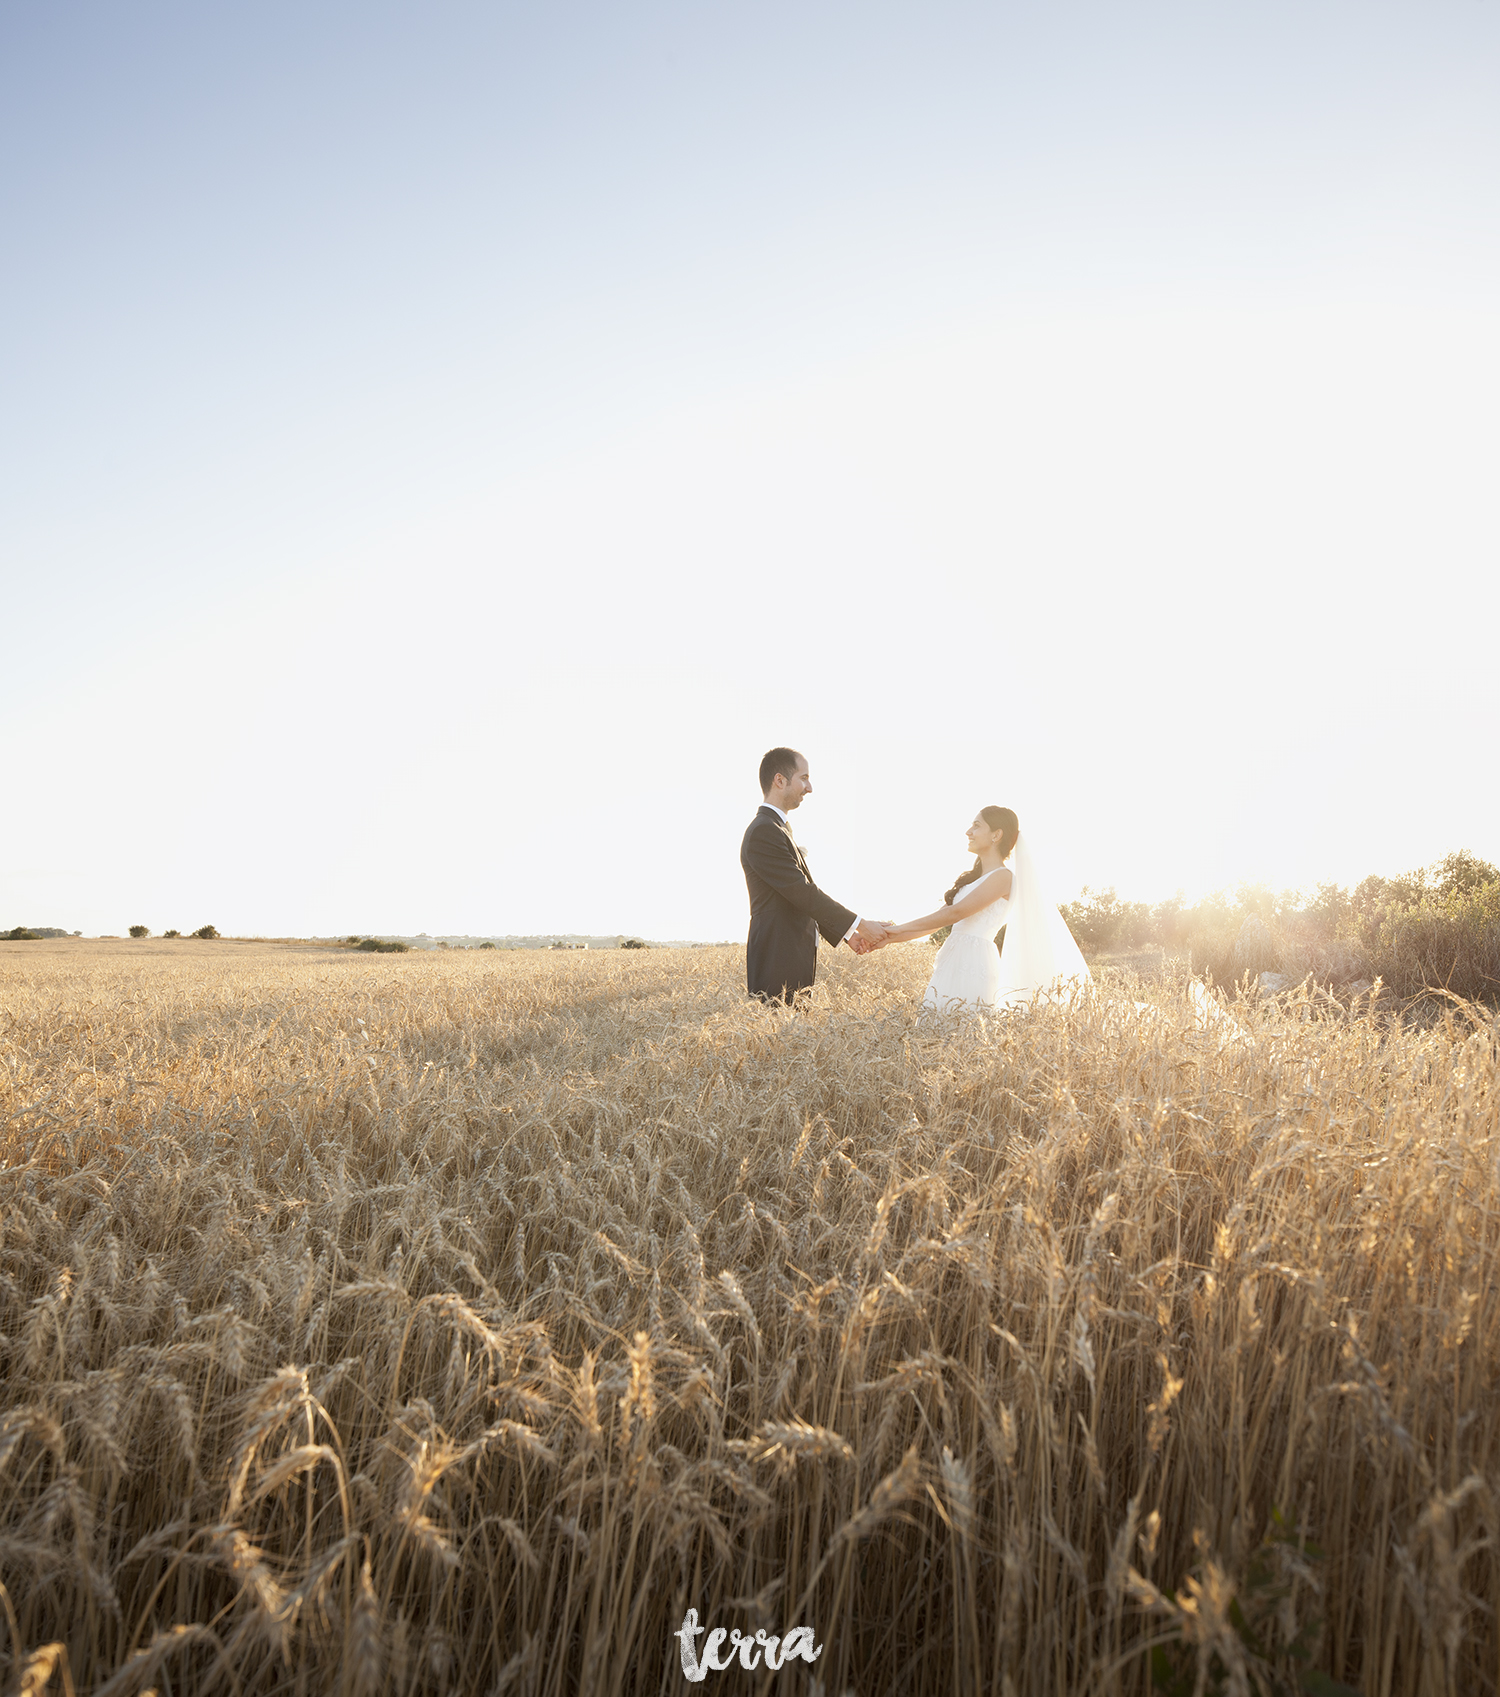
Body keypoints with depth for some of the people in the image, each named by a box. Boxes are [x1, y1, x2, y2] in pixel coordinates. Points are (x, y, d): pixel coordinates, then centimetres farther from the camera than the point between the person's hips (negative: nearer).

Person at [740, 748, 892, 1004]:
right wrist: (860, 925, -10)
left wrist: (848, 934, 15)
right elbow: (803, 893, -17)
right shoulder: (764, 832, -13)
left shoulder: (777, 829, 20)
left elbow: (803, 896, 21)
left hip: (793, 967, 10)